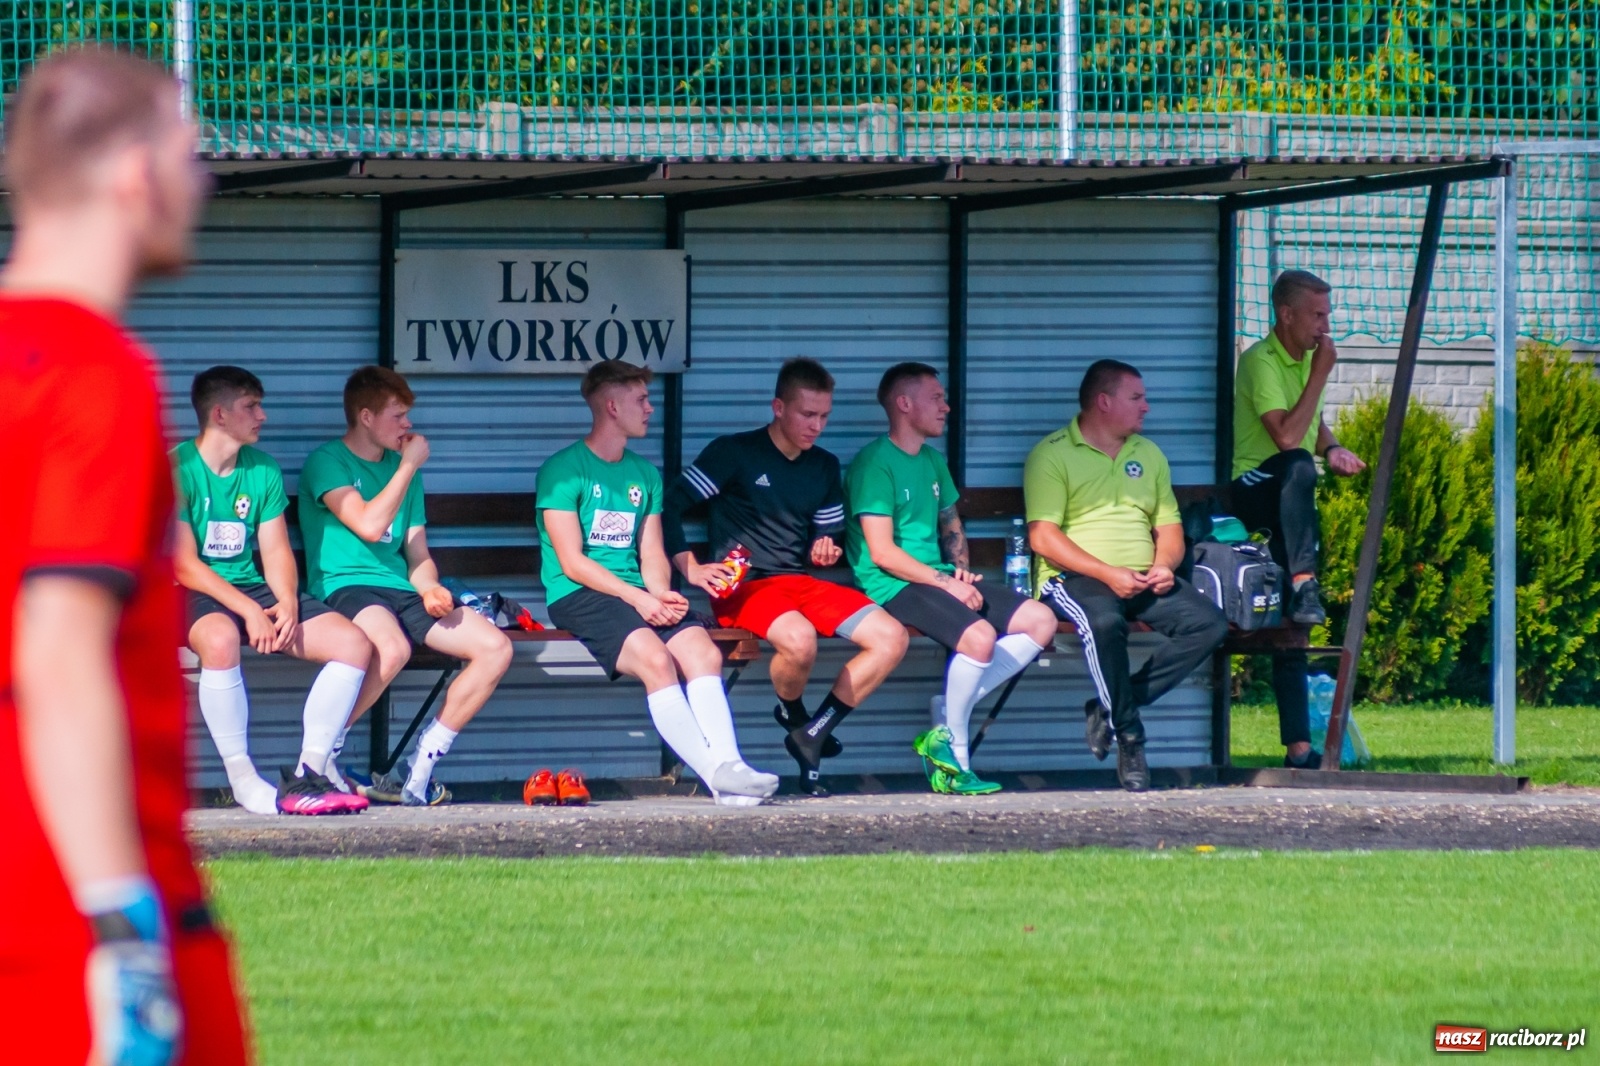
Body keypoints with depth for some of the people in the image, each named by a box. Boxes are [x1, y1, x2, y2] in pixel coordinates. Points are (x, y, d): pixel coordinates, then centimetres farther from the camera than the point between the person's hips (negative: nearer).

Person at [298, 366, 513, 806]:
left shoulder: (402, 467, 22)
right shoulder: (327, 463, 0)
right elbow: (369, 525, -14)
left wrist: (428, 587, -2)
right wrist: (408, 467, -5)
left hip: (400, 590, 7)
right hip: (346, 587, -7)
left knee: (496, 648, -13)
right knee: (392, 647, -40)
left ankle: (420, 768, -7)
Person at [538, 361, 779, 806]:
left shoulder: (644, 474, 20)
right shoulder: (563, 470, -1)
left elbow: (652, 553, 15)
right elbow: (572, 562, -8)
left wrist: (662, 592, -7)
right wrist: (636, 598, -16)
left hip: (638, 592, 6)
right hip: (579, 597, -6)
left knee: (702, 651, -23)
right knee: (654, 656, -31)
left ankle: (728, 763, -35)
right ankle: (715, 774, -35)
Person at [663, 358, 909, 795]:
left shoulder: (824, 467, 16)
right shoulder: (735, 453, -3)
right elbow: (670, 506, -7)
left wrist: (824, 552, 1)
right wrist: (691, 569, -16)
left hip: (802, 583, 6)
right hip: (743, 590, -6)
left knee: (892, 639, -15)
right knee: (799, 639, -38)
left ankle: (813, 735, -7)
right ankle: (794, 717, -4)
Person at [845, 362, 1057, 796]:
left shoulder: (932, 462, 19)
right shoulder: (875, 464, -9)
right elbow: (882, 553, -15)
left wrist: (961, 568, 10)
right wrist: (945, 583, -16)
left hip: (939, 579, 9)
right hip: (895, 587, -9)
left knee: (1040, 621, -4)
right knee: (979, 635, -32)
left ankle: (945, 730, -8)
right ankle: (954, 748, -12)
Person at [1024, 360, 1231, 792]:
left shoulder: (1148, 455, 21)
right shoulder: (1053, 455, 0)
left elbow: (1169, 526, 19)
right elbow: (1043, 537, -10)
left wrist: (1164, 564, -5)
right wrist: (1108, 574, -20)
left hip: (1144, 581, 6)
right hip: (1074, 578, -6)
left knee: (1208, 623, -20)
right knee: (1103, 621, -40)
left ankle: (1111, 707, -15)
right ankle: (1130, 737, -24)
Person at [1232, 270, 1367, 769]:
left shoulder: (1307, 357, 13)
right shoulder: (1260, 361, -13)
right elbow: (1287, 437, -25)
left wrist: (1332, 449, 7)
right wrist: (1320, 373, -21)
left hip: (1290, 502, 7)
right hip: (1254, 489, -7)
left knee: (1289, 626, 0)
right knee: (1298, 466, -41)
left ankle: (1298, 747, -6)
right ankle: (1303, 587, -43)